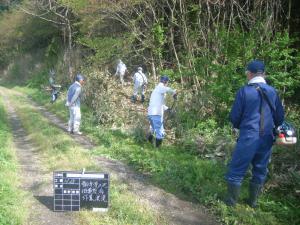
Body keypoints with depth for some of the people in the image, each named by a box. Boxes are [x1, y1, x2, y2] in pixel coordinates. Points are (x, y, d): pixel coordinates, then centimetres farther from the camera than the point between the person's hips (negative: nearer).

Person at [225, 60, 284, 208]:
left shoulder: (244, 91, -10)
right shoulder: (273, 92, 2)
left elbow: (234, 116, -6)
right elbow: (280, 118, 6)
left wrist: (238, 126, 16)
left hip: (248, 138, -4)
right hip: (267, 139, 4)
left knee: (236, 170, 8)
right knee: (260, 171, 18)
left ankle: (231, 201, 17)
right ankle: (253, 201, 28)